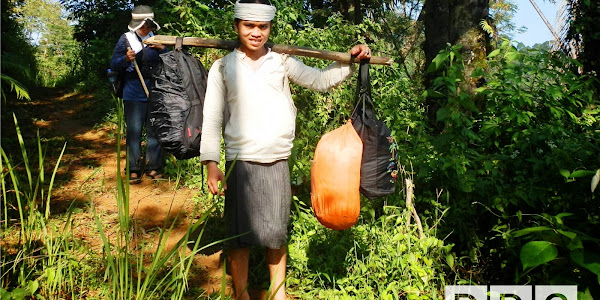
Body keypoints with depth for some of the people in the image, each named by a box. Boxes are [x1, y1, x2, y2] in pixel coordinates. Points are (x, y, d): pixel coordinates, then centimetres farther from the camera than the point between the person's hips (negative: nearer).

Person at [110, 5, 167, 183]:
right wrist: (126, 59, -21)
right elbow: (113, 64, 0)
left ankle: (154, 167, 14)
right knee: (134, 132, -2)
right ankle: (134, 170, 4)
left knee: (155, 131, 6)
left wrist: (163, 50, -7)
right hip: (133, 94, -2)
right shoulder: (126, 39, 3)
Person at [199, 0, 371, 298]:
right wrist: (211, 162, -7)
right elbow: (212, 117, 0)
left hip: (277, 163, 2)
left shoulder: (283, 61, 8)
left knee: (276, 232, 10)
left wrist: (350, 60, 2)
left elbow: (320, 80, 13)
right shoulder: (223, 67, 3)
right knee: (239, 233, 4)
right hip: (240, 163, -1)